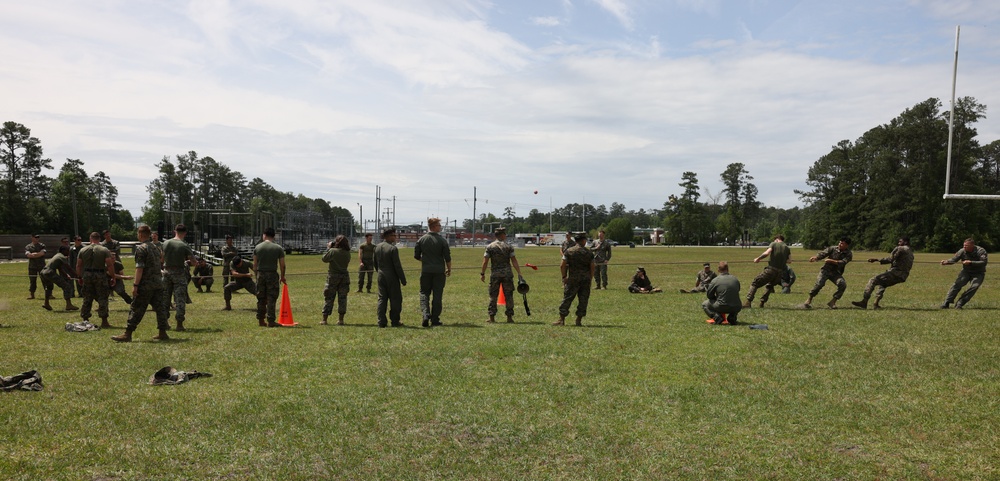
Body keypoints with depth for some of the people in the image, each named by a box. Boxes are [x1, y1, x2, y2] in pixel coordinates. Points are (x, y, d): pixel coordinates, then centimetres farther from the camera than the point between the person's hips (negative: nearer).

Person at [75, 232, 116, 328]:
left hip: (87, 275, 4)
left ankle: (85, 320, 17)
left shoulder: (83, 250, 6)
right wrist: (113, 277, -4)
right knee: (102, 298, 0)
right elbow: (110, 265, -11)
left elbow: (78, 266, 9)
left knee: (87, 298, 12)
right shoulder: (105, 250, -5)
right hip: (100, 276, -3)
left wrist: (80, 277, 19)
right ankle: (104, 321, -2)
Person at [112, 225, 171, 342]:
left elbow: (139, 268, -17)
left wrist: (135, 285, -17)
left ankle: (127, 334, 2)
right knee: (160, 307, 8)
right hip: (158, 283, 7)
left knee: (136, 309, -2)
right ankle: (162, 333, 10)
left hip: (146, 285, -7)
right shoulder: (156, 247, 15)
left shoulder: (141, 248, -10)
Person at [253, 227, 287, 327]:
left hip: (260, 274, 3)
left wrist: (256, 275, 16)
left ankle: (260, 320, 18)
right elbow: (282, 265, 0)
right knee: (271, 299, 0)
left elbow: (255, 264, 6)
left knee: (261, 299, 12)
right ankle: (271, 321, -1)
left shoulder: (257, 247, 5)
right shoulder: (278, 248, -1)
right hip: (272, 274, -3)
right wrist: (282, 277, 12)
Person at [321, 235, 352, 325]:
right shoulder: (347, 253, -1)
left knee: (328, 298, 5)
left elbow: (324, 259, -4)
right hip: (344, 276, 3)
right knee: (342, 298, 9)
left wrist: (328, 248, 6)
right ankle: (341, 319, 9)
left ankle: (324, 319, 7)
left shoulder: (333, 251, -14)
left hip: (333, 276, -3)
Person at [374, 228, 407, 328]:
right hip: (392, 277, -6)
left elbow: (374, 263, 13)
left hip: (381, 277, 6)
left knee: (382, 298, 10)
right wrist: (403, 279, -9)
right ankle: (395, 321, 10)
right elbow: (397, 266, -16)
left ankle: (381, 321, 8)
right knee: (395, 299, 5)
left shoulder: (377, 247, 4)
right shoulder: (393, 248, -17)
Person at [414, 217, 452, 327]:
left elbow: (416, 256, 5)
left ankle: (425, 314, -10)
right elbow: (447, 257, -7)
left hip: (425, 271, 2)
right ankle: (435, 319, 9)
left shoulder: (421, 239, 1)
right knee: (437, 295, 5)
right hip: (439, 271, -2)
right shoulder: (442, 240, -7)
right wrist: (449, 269, 8)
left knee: (424, 293, 10)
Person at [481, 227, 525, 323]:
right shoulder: (509, 246, 0)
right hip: (507, 273, 0)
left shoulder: (490, 247, 1)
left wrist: (482, 273, 3)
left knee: (493, 296, 6)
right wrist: (519, 274, -4)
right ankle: (509, 317, 7)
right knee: (508, 295, 6)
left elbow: (485, 262, -4)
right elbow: (514, 261, -4)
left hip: (495, 274, 1)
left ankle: (492, 317, 7)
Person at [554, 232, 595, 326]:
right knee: (583, 300, 8)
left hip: (572, 279, -1)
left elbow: (562, 266, -4)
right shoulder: (589, 253, 1)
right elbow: (592, 268, 2)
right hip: (585, 280, 1)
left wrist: (564, 277, 6)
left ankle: (562, 319, 3)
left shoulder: (569, 251, -1)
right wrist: (590, 279, 13)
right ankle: (579, 320, 10)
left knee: (567, 299, 4)